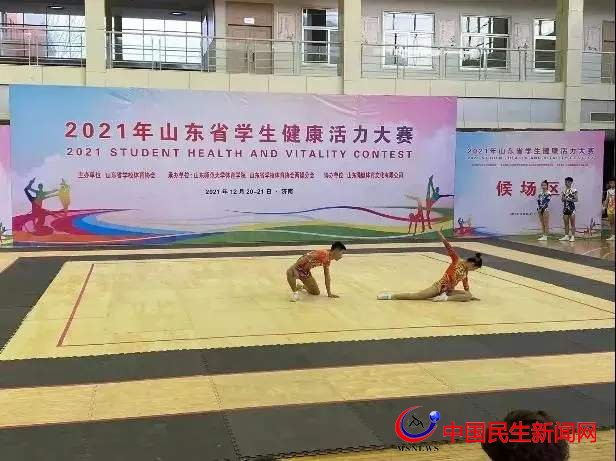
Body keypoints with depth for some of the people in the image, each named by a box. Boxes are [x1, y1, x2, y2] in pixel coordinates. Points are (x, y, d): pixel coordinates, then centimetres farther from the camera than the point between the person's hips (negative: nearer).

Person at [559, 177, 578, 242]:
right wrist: (564, 199, -7)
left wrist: (569, 199, -17)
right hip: (565, 207, 6)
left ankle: (573, 236, -1)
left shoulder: (573, 190, -5)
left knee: (572, 223, -3)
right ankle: (566, 236, 13)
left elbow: (576, 199, -9)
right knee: (566, 223, 8)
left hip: (571, 207, -6)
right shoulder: (564, 191, 11)